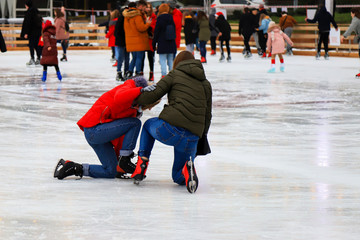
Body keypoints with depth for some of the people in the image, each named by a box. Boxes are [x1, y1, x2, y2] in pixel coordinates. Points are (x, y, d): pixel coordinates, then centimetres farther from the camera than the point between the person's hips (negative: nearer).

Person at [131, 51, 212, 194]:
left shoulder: (175, 74, 9)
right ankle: (187, 169, -14)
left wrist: (136, 101, 19)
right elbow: (207, 115, 20)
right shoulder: (206, 84, 22)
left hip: (170, 128, -3)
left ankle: (142, 163, 18)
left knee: (149, 125, 35)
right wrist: (202, 138, 29)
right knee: (178, 177, 23)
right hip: (192, 138, 3)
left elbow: (154, 95, 1)